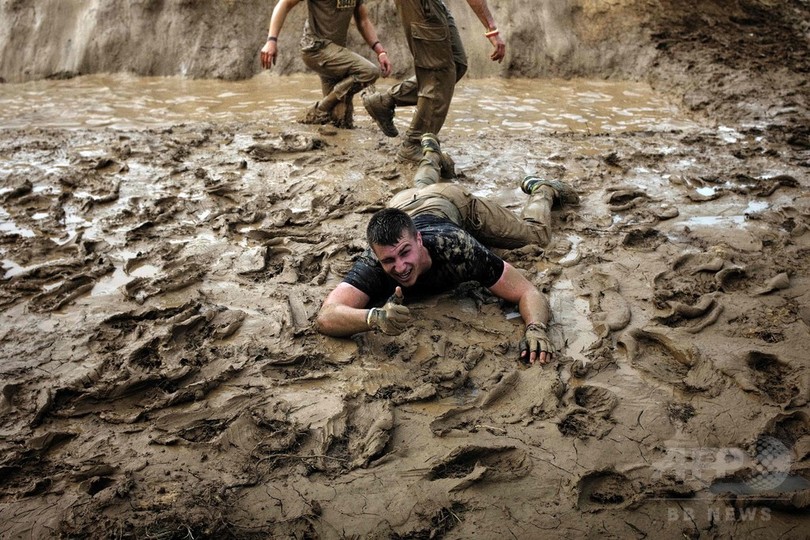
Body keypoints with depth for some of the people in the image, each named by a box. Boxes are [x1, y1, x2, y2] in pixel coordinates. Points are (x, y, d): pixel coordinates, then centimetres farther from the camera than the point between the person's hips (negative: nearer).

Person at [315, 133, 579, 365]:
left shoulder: (458, 248, -50)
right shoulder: (372, 265, -48)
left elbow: (528, 292, -45)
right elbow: (325, 318, -62)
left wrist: (536, 328, -67)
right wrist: (375, 317, -81)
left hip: (452, 202, -2)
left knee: (536, 234, 16)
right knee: (420, 188, 40)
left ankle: (541, 189, 45)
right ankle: (431, 152, 69)